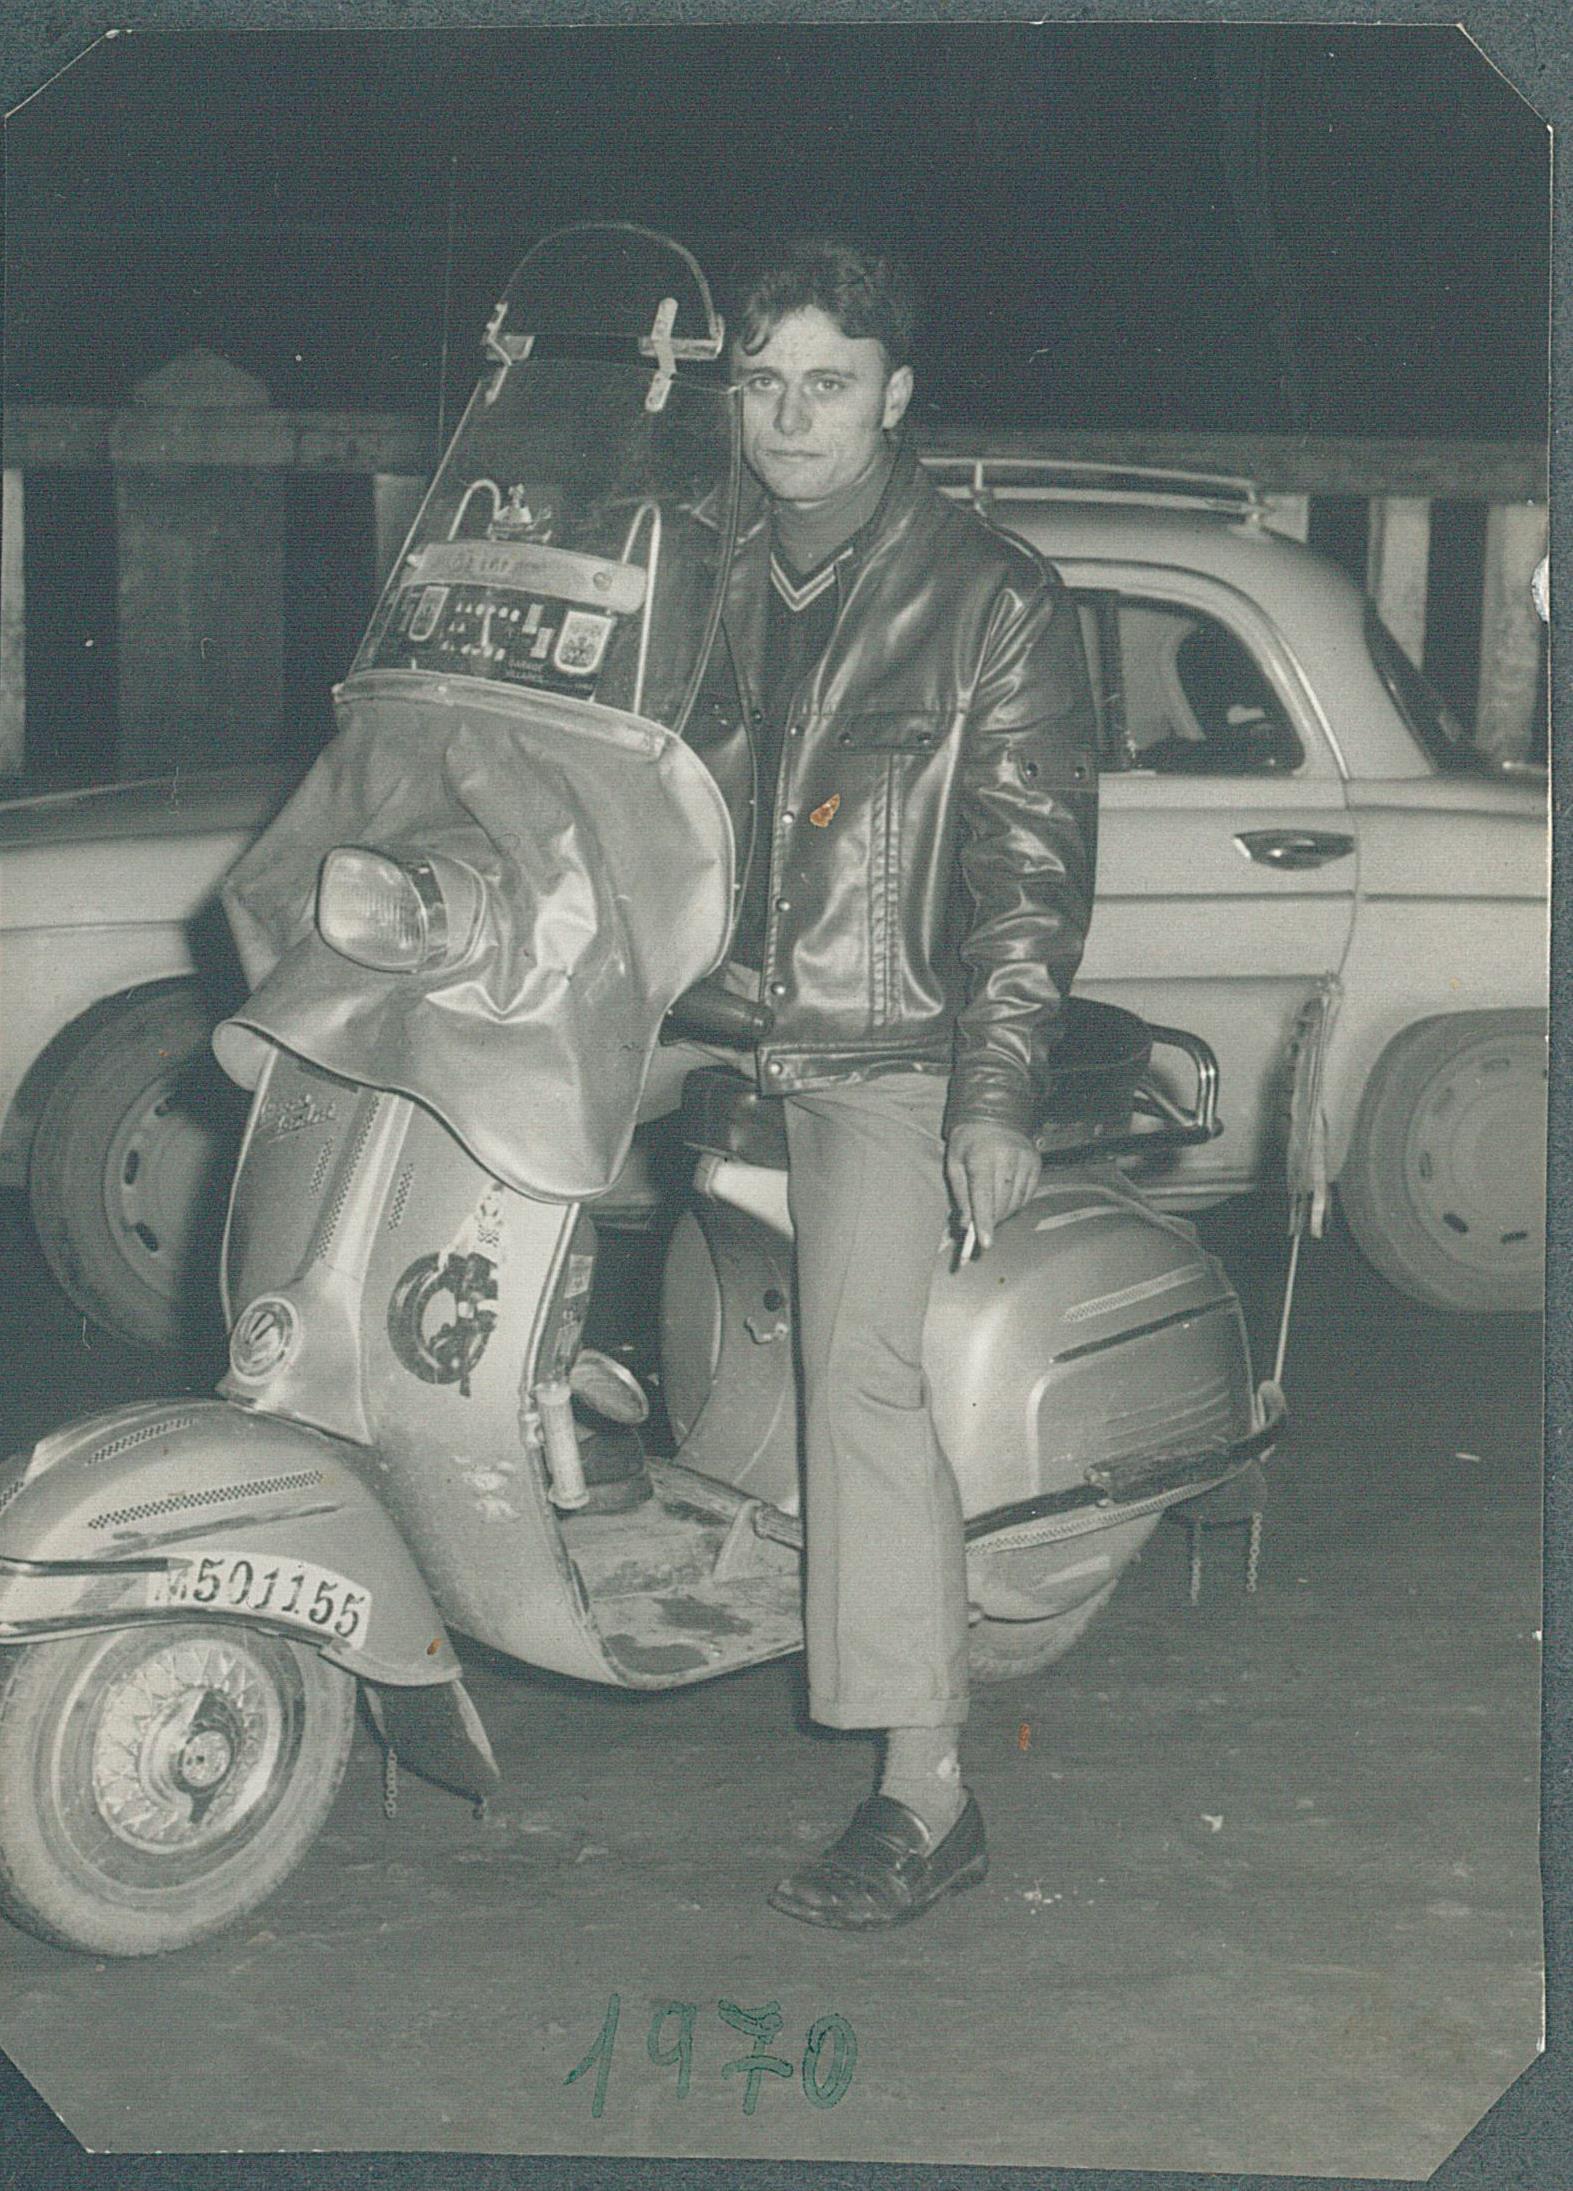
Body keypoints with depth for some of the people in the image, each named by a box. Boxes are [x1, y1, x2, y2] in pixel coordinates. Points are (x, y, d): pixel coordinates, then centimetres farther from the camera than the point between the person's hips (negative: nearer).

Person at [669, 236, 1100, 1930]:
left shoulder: (993, 603, -2)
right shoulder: (720, 583, 15)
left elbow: (1034, 868, -6)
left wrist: (996, 1093, -15)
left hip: (886, 1045, -7)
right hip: (714, 1022, 7)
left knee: (861, 1368, -19)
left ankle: (927, 1794, -19)